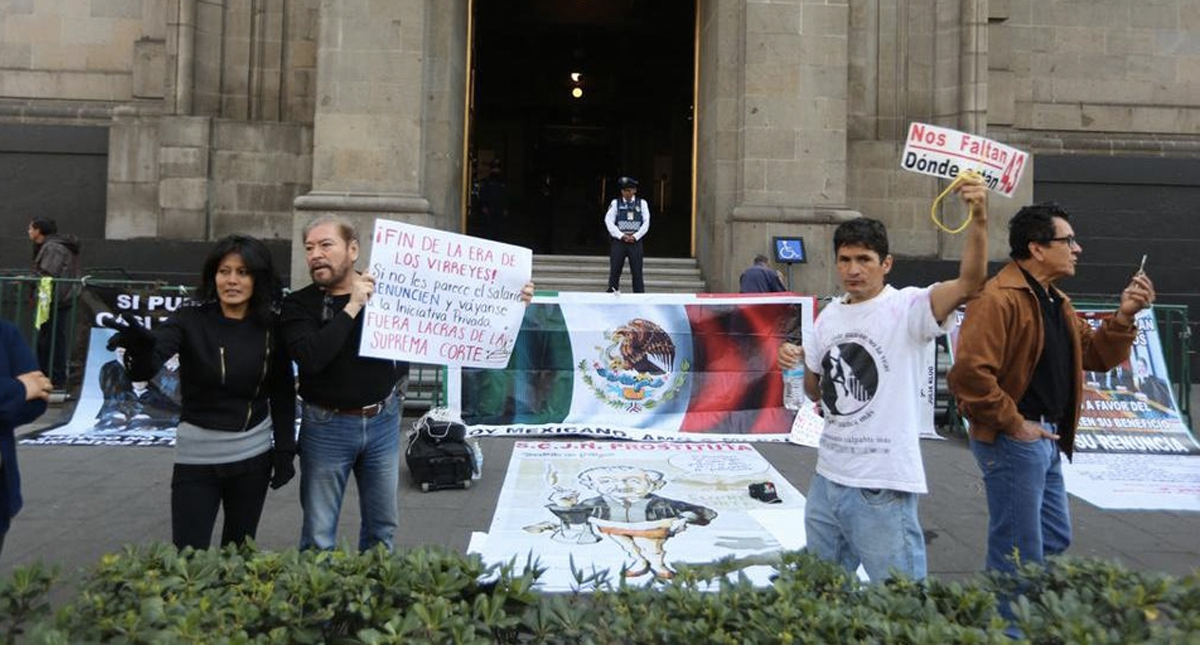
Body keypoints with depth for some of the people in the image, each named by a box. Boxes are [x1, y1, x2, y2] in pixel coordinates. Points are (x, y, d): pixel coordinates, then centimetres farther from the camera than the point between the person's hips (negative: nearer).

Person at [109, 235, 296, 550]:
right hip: (197, 456, -2)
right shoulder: (191, 320, -8)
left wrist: (285, 451, 2)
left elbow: (283, 393, 6)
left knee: (240, 550, 12)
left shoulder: (271, 328, -2)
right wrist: (139, 345, -44)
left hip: (253, 456, 2)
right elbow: (144, 371, -22)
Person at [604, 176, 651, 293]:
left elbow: (646, 223, 3)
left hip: (635, 242, 0)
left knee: (637, 272, -1)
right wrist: (621, 236, -12)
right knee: (615, 272, 0)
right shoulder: (615, 203, 5)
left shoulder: (642, 203, 7)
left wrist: (635, 236, -9)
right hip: (618, 241, 0)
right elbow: (609, 222, -3)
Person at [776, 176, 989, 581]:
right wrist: (796, 363, 0)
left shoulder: (908, 307, -11)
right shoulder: (830, 315, 9)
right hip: (827, 477, 7)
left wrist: (979, 220, -41)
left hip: (882, 486, -7)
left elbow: (969, 283, -29)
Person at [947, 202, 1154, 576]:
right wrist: (1013, 424, -20)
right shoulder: (999, 298, -19)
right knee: (1020, 555, -2)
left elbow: (1097, 356, 18)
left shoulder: (1055, 302, 15)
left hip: (1045, 439, 11)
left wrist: (1123, 317, 2)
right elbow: (969, 372, -29)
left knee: (1055, 539, 21)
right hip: (1013, 441, -10)